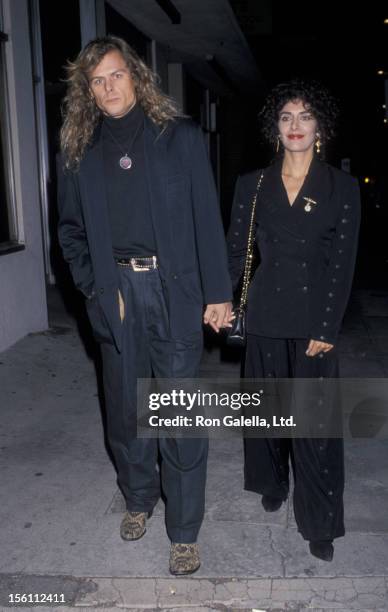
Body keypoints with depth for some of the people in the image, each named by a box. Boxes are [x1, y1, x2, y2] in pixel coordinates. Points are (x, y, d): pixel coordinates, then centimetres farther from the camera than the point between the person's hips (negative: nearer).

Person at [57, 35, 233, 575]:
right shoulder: (79, 151, 9)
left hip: (173, 288, -2)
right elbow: (71, 230, 15)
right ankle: (138, 500, 37)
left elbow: (207, 218, -1)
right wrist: (92, 284, 1)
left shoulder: (180, 136, 2)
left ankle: (184, 531, 16)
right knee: (125, 408, 14)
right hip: (114, 292, 3)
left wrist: (217, 292, -6)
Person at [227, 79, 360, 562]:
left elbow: (342, 263, -4)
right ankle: (273, 485, 39)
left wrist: (326, 329, -9)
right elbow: (234, 250, 4)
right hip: (266, 314, 2)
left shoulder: (342, 187, 0)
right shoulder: (252, 185, 5)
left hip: (315, 317, -2)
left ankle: (319, 522, 16)